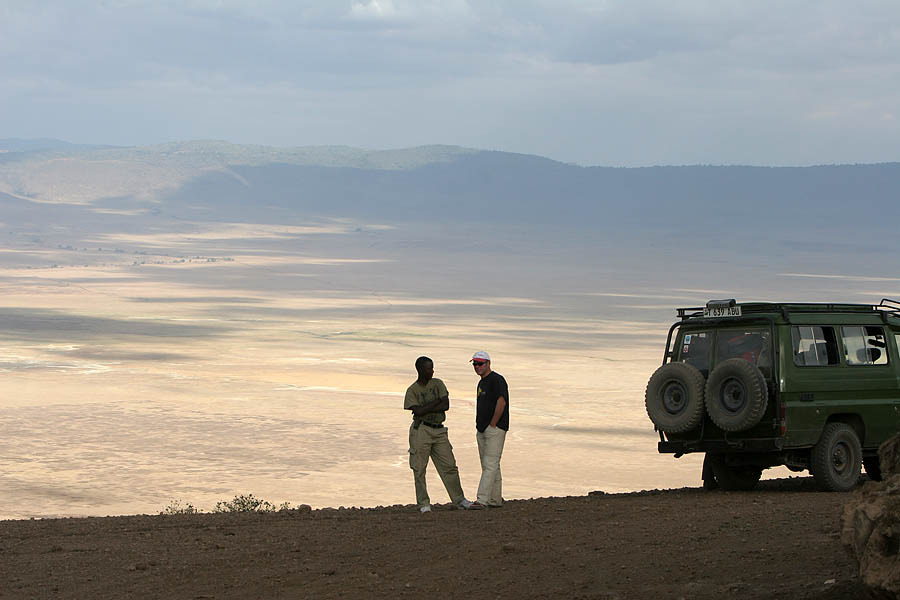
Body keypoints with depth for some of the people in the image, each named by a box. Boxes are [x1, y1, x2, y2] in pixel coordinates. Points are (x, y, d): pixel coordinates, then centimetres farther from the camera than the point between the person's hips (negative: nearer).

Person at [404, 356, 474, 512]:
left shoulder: (437, 384, 8)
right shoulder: (412, 390, -1)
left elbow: (446, 405, -4)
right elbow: (418, 411, -15)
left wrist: (426, 409, -10)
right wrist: (436, 402, -7)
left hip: (439, 430, 3)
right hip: (421, 430, -3)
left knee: (449, 466, 3)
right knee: (419, 469, -3)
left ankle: (459, 500, 9)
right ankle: (423, 504, 3)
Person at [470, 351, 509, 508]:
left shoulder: (496, 380, -10)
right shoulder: (482, 382, 20)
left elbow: (501, 402, -22)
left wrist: (492, 424, -19)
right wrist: (479, 426, 16)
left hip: (495, 429, -10)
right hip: (482, 430, 10)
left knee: (490, 464, -13)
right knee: (487, 465, 11)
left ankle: (482, 500, -21)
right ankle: (495, 500, 17)